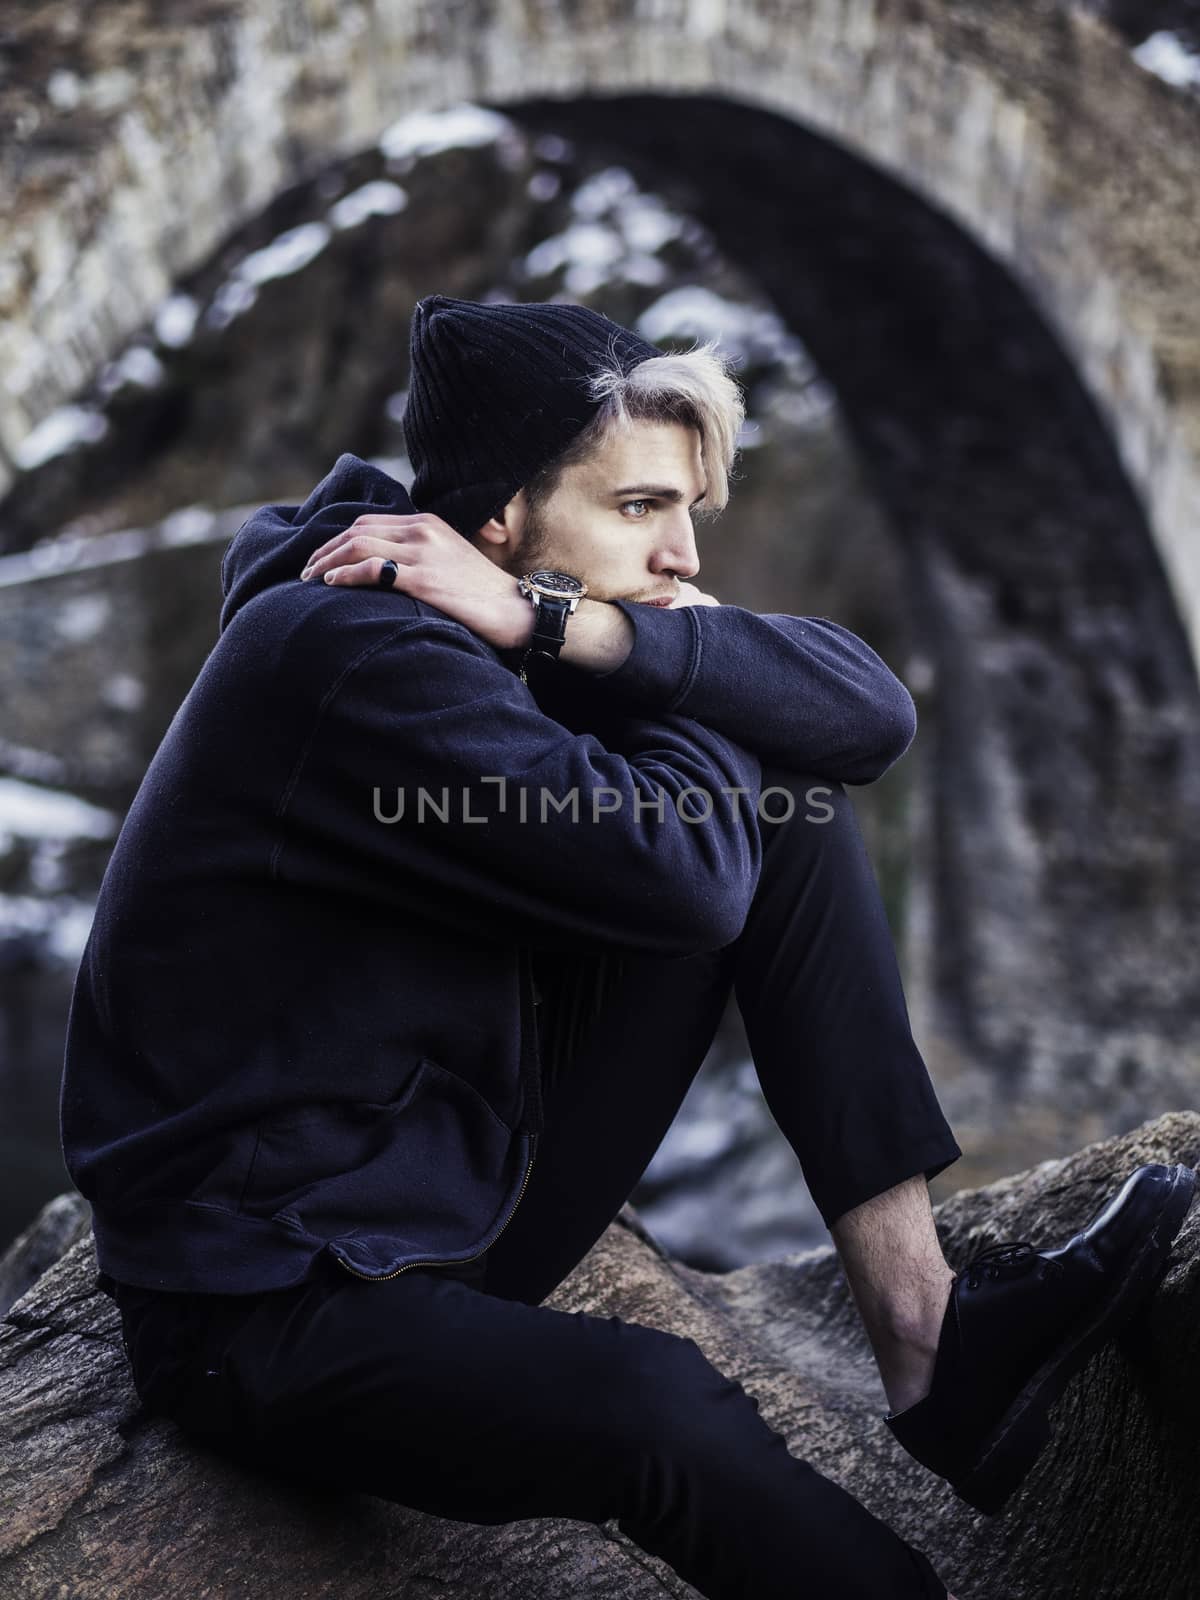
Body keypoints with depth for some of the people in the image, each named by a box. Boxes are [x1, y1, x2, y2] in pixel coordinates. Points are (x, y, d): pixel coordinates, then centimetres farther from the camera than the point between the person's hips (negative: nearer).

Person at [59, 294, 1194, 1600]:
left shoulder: (482, 648, 2)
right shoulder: (351, 653, -23)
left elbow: (870, 712, -7)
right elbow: (682, 876, -30)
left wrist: (562, 625, -18)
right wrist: (694, 655, -10)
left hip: (471, 1192, 8)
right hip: (268, 1303, -8)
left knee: (791, 806, -2)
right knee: (651, 1404, -39)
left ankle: (927, 1336, -6)